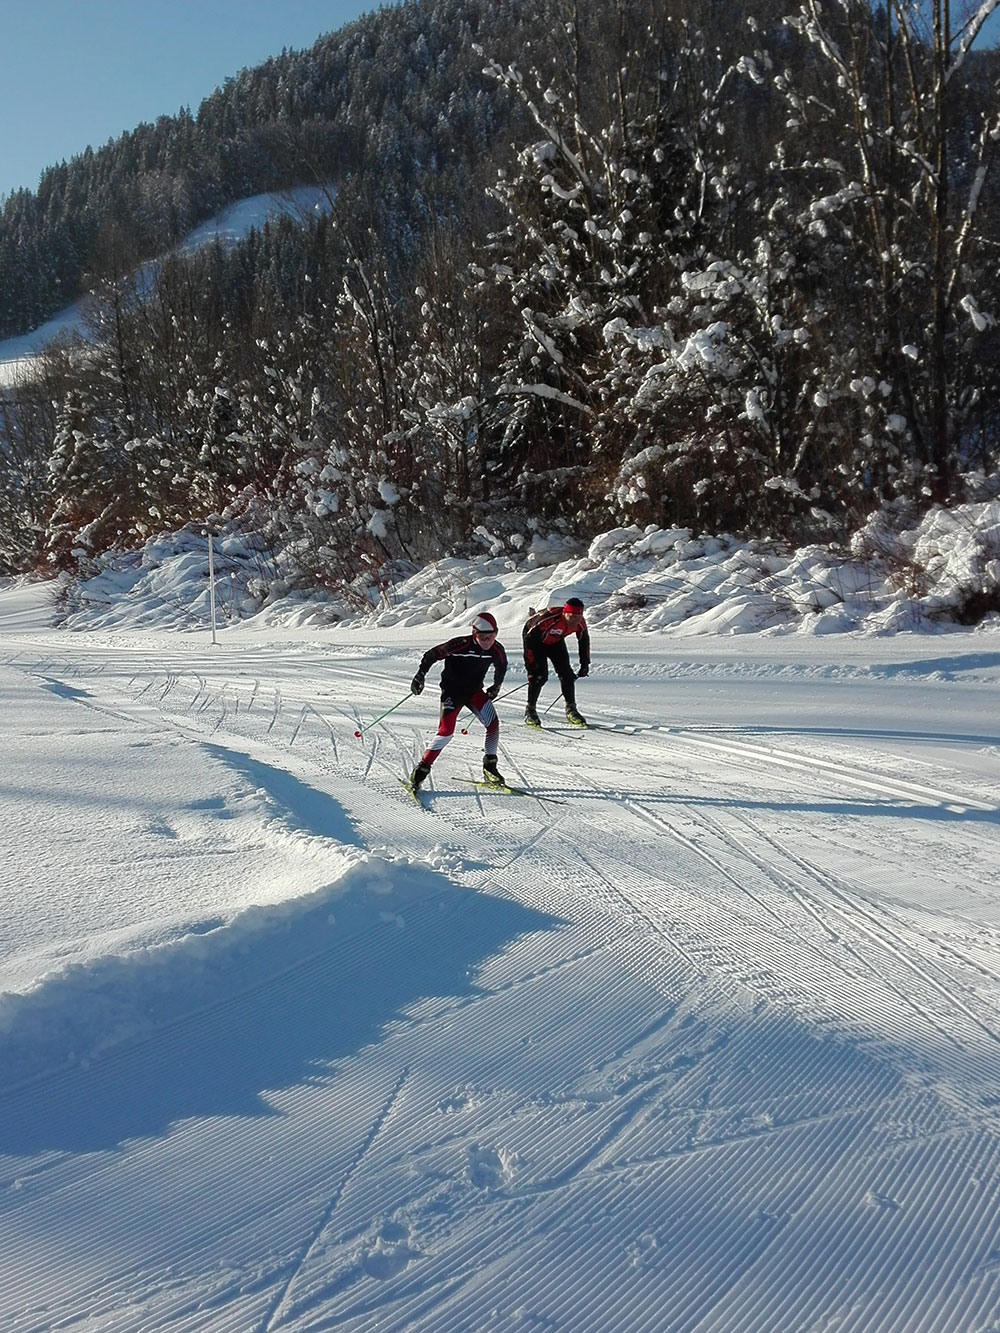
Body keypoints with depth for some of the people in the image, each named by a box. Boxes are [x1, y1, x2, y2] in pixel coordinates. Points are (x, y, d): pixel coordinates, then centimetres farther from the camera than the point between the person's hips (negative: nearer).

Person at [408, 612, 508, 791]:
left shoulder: (497, 650, -9)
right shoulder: (461, 645, -24)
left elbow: (501, 666, 17)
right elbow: (432, 655, -15)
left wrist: (497, 686, 15)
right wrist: (420, 676, -21)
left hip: (475, 690, 4)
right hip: (452, 691, -4)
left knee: (493, 723, -16)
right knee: (446, 732, -15)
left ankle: (490, 768, -3)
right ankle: (422, 769, 0)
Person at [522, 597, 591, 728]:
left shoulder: (580, 623, -23)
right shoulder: (549, 619, -42)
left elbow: (584, 642, -1)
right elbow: (530, 639, -34)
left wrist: (585, 663, 1)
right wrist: (531, 665, -33)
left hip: (556, 641, 5)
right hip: (534, 639, -5)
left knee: (566, 673, -5)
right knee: (540, 675, -17)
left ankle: (571, 710, 8)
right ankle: (530, 710, -2)